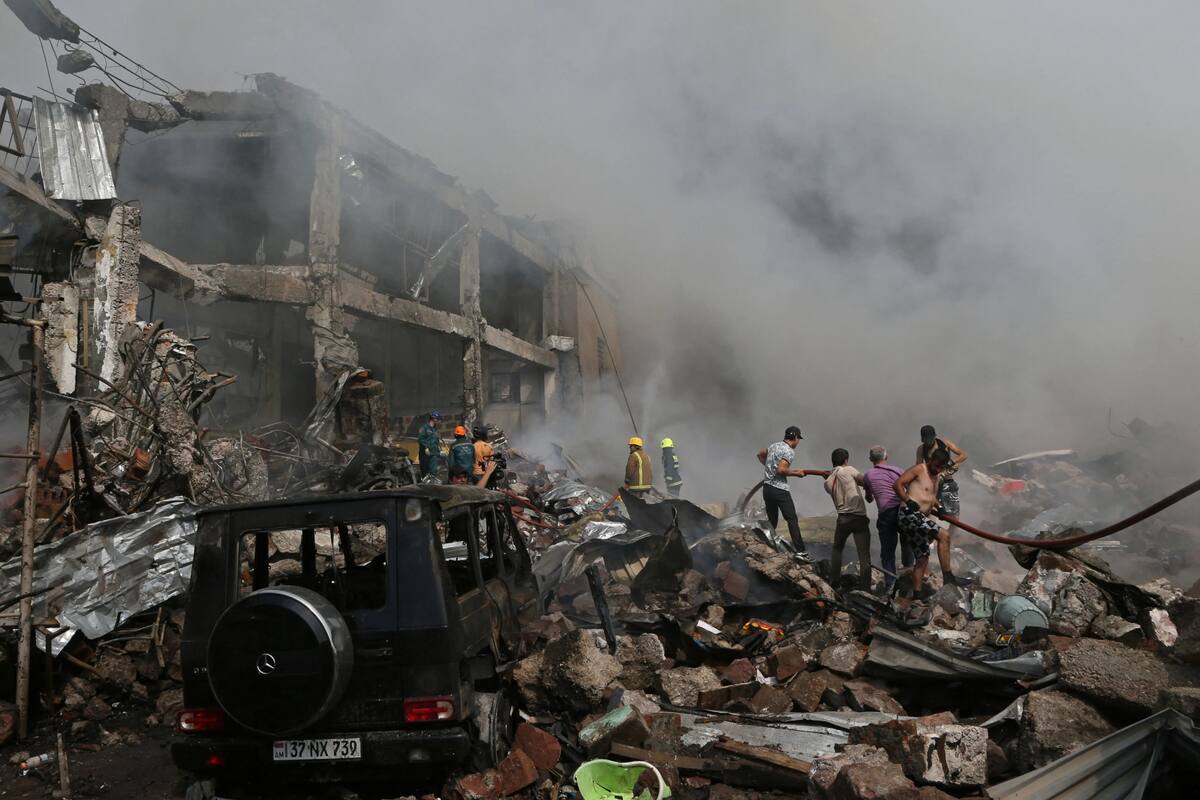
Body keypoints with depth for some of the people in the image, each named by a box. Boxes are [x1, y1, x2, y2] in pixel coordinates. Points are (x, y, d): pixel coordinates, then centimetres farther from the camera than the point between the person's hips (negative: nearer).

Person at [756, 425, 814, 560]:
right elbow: (781, 470, -21)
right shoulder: (789, 451, -12)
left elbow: (760, 454, 28)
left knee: (771, 520, 14)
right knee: (792, 520, -4)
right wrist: (796, 473, -8)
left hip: (767, 487, 8)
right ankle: (800, 551, -7)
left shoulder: (774, 445, 13)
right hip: (779, 489, -8)